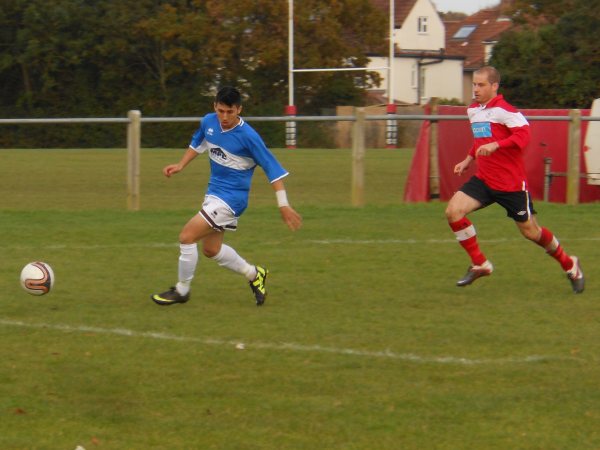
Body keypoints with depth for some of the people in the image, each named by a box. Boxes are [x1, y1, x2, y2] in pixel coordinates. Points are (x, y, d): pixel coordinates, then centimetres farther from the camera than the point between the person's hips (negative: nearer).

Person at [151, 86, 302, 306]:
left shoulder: (248, 137, -22)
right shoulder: (208, 122, -3)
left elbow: (273, 169, -17)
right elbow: (197, 144, 21)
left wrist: (284, 205, -20)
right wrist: (180, 165, 8)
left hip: (231, 198, -8)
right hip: (214, 193, 8)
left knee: (187, 236, -12)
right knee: (211, 249, 18)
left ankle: (181, 290, 4)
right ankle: (253, 274, 36)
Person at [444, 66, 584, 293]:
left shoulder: (503, 110, -16)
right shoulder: (473, 110, 10)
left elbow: (523, 134, -28)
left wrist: (496, 145, -38)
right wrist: (468, 160, 16)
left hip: (511, 183, -7)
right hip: (483, 179, 7)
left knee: (530, 231, 4)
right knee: (453, 210, -14)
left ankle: (569, 265, 29)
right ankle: (480, 264, 0)